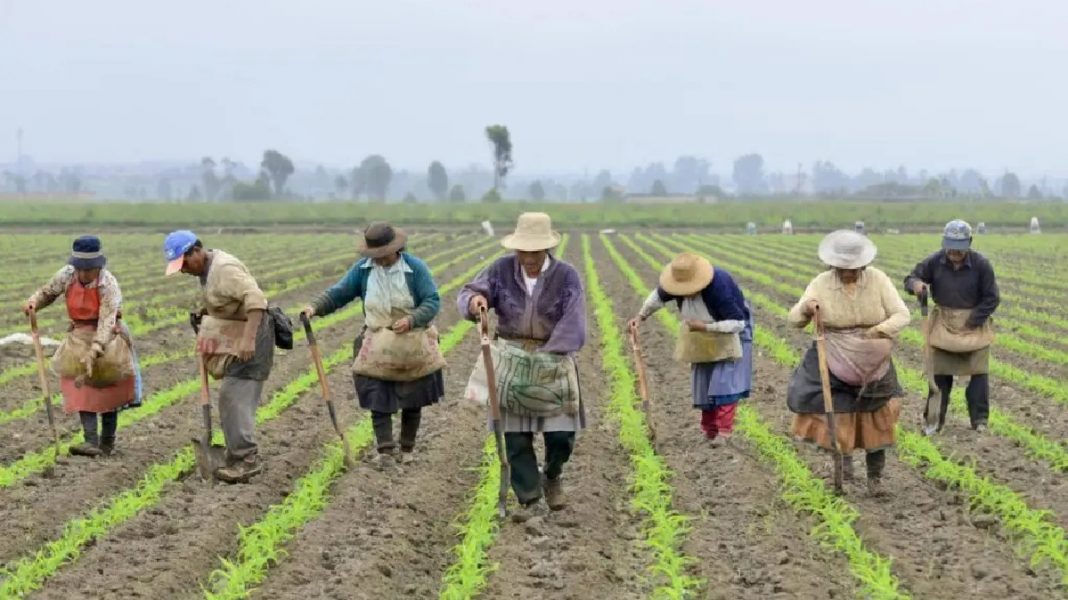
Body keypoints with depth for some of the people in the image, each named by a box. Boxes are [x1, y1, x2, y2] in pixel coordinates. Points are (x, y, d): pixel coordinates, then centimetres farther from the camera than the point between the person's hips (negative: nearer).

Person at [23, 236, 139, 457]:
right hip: (80, 334, 3)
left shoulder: (108, 284, -26)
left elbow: (107, 321, -34)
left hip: (106, 337, -3)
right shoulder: (67, 275, -13)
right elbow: (47, 293, 4)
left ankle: (107, 442, 20)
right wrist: (33, 302, -19)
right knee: (82, 385, -10)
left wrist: (94, 351, -45)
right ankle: (91, 441, -18)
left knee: (107, 388, 7)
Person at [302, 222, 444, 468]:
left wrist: (412, 319, -28)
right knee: (379, 400, -7)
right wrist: (315, 307, -21)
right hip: (376, 346, 1)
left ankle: (408, 448, 25)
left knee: (412, 401, 9)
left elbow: (433, 301, -12)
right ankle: (386, 451, -4)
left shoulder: (415, 268, -11)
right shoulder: (363, 269, -3)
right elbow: (338, 293, -3)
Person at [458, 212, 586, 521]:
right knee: (516, 436, 1)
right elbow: (467, 295, -5)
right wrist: (474, 300, -31)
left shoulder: (566, 276, -11)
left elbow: (573, 325, -17)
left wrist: (544, 357, -28)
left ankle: (552, 477, 30)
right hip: (511, 359, 1)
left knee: (561, 434, -2)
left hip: (553, 360, -1)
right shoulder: (502, 269, -5)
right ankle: (529, 500, 12)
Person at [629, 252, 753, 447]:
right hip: (703, 341, 6)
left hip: (729, 336, -6)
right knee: (703, 382, 7)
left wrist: (705, 327, -38)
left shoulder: (719, 287, -38)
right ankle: (709, 429, 17)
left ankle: (724, 431, -12)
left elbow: (738, 323, -34)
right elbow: (659, 296, 3)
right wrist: (641, 316, -4)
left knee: (725, 382, -13)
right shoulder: (679, 282, -21)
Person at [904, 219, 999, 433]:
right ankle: (934, 419, 11)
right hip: (943, 323, 1)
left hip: (974, 322, -1)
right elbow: (911, 278, -2)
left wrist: (972, 322, -13)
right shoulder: (934, 262, -11)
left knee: (979, 372, -3)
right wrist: (916, 284, -28)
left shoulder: (981, 265, -15)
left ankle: (979, 419, 6)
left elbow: (991, 299, -8)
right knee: (939, 372, 3)